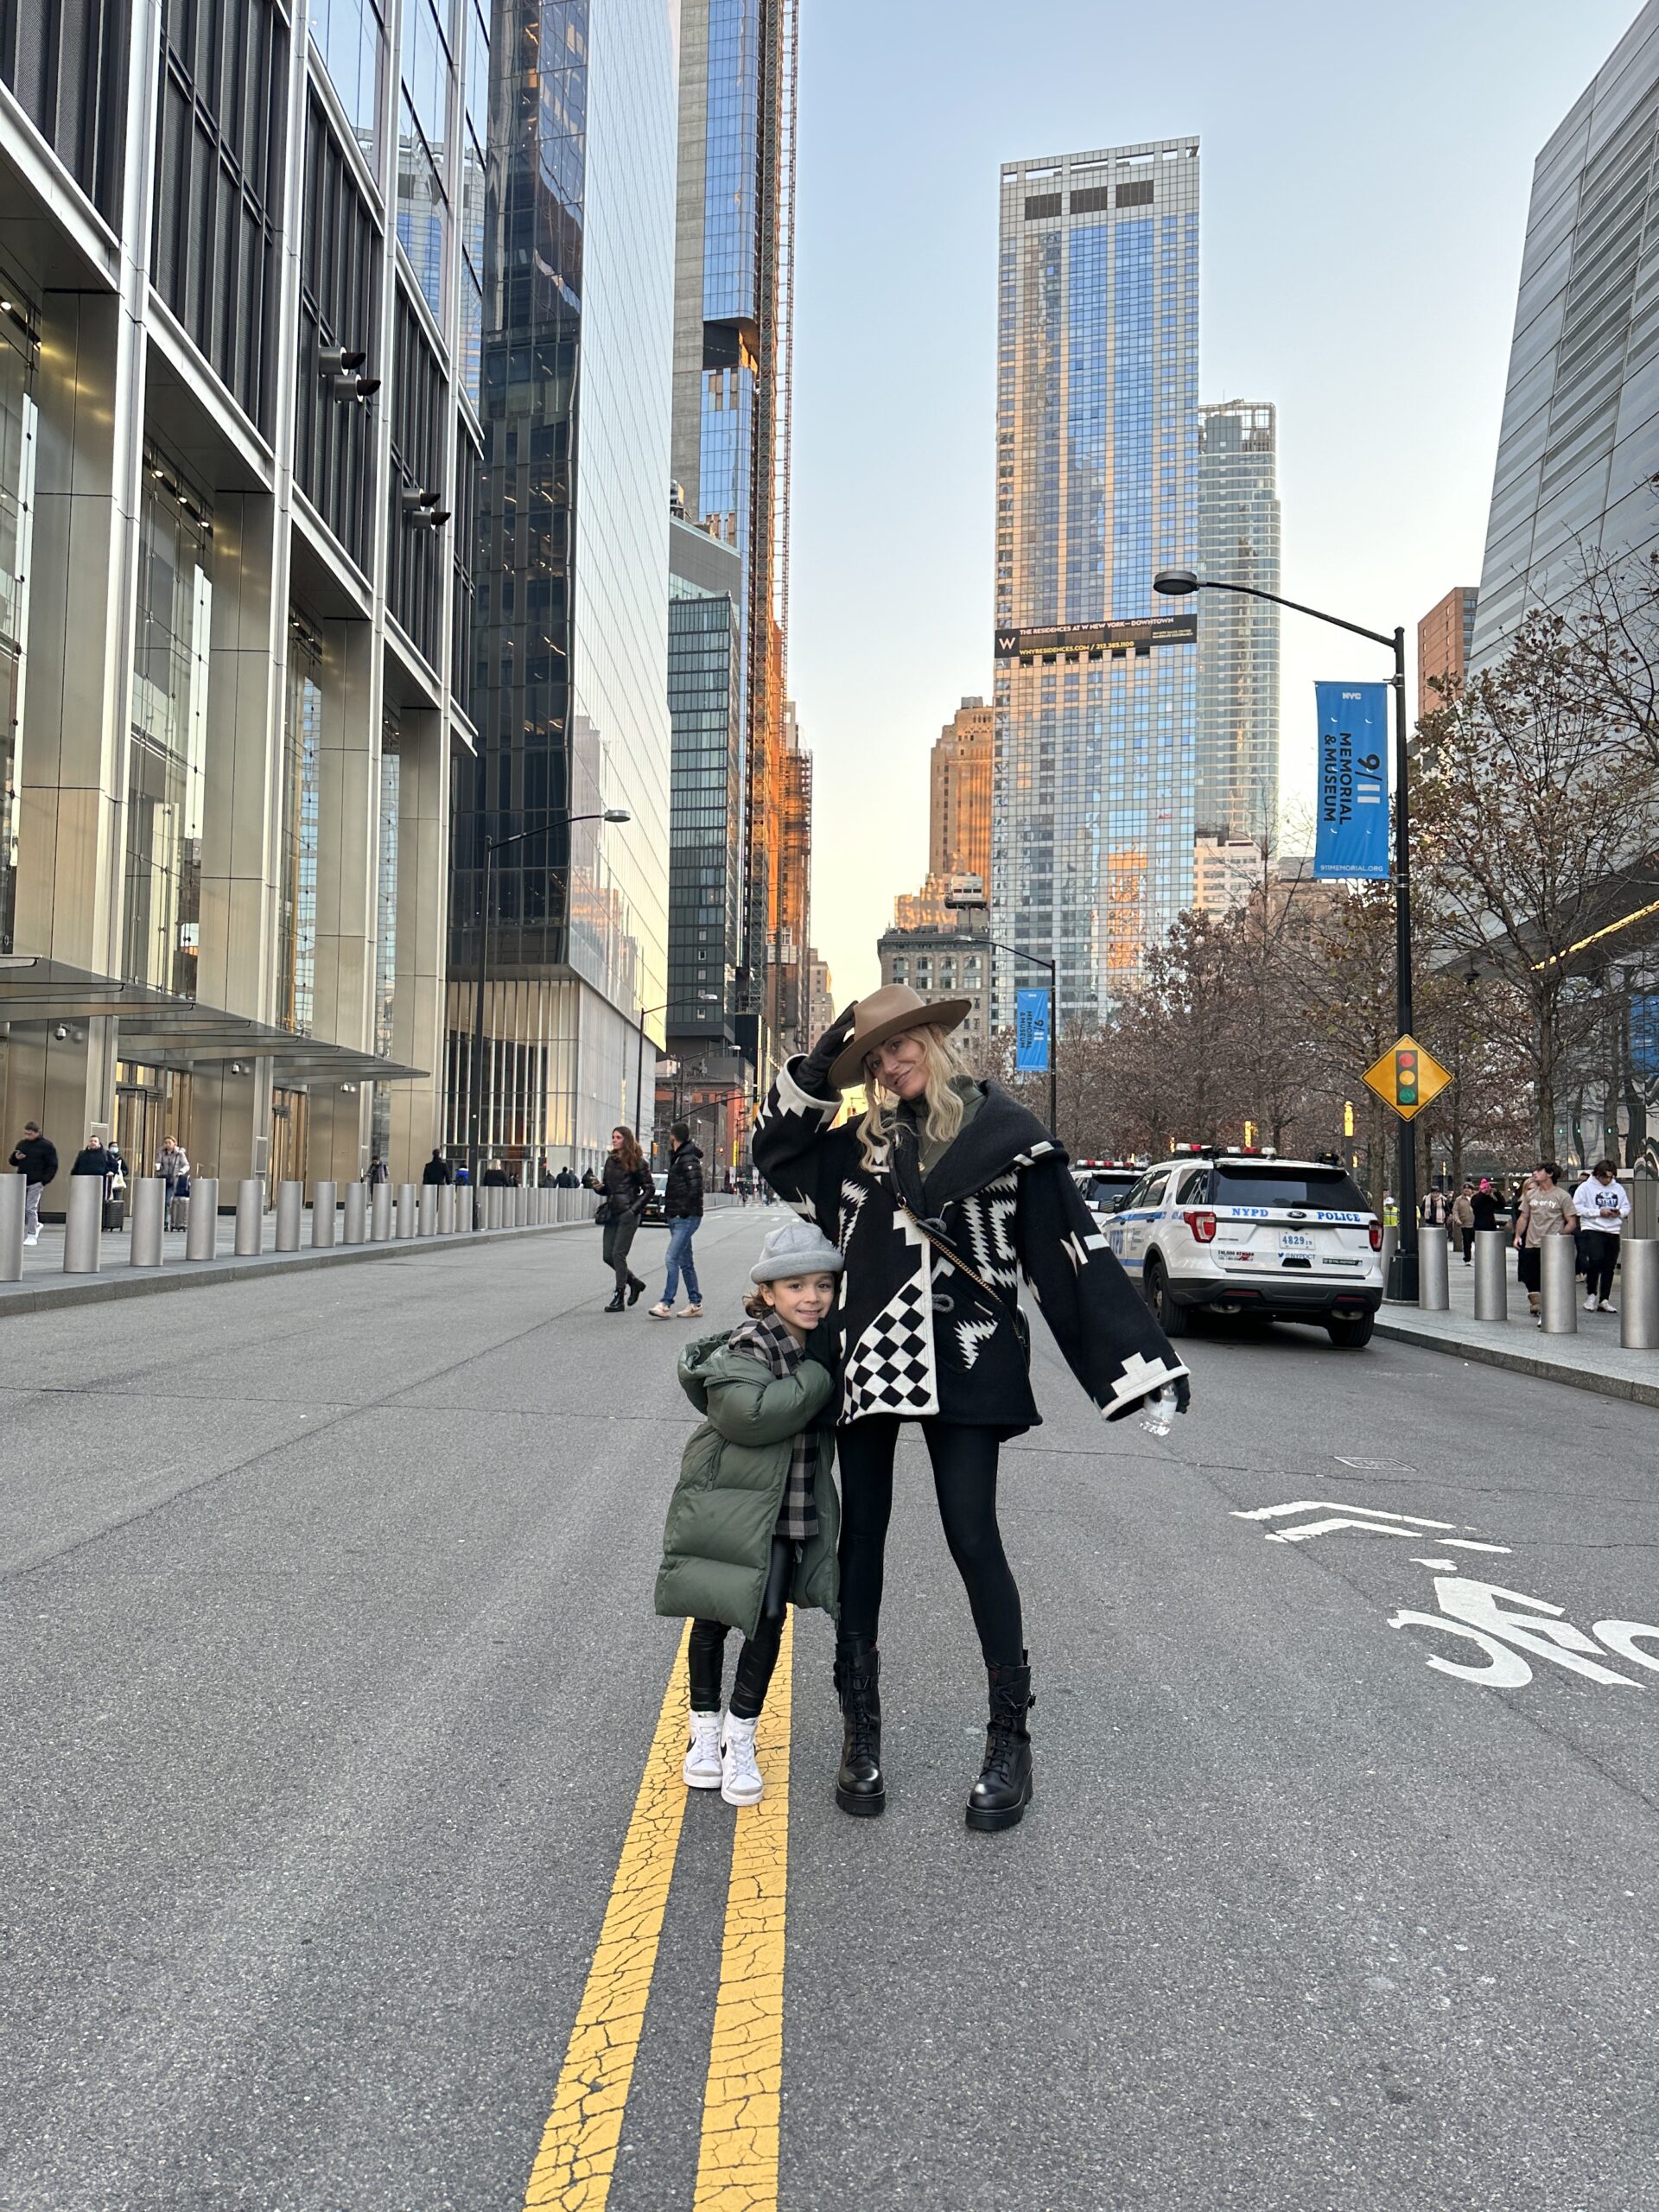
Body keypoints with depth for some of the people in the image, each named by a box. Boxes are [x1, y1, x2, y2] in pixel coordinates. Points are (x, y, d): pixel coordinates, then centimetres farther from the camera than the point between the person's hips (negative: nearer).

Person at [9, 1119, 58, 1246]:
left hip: (35, 1183, -6)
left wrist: (44, 1181, -14)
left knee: (31, 1209, -7)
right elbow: (13, 1162, 21)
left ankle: (32, 1235, 3)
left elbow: (52, 1166, -7)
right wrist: (16, 1157, -3)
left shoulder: (46, 1145, -5)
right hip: (21, 1182, 6)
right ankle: (35, 1226, 25)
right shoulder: (21, 1143, 12)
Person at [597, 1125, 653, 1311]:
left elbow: (649, 1189, -4)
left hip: (628, 1213, -7)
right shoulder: (610, 1160, 14)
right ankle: (634, 1282, 26)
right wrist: (600, 1186, -2)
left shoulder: (636, 1161, -5)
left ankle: (619, 1298, -2)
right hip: (612, 1212, 7)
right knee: (608, 1255, 5)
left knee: (618, 1254, -10)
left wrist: (635, 1209, -12)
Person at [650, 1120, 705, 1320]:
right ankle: (695, 1304, 17)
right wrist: (669, 1210, 12)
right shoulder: (677, 1157, 16)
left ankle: (666, 1304, -16)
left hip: (686, 1218, -10)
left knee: (672, 1258, -14)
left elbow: (695, 1187, -22)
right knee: (685, 1261, 12)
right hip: (677, 1218, 10)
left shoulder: (689, 1160, -14)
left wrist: (684, 1210, -18)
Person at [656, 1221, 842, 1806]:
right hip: (725, 1508, -5)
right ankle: (703, 1729, 30)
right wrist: (818, 1378, -29)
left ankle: (740, 1736, 24)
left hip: (788, 1513, 5)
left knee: (769, 1621, 6)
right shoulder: (747, 1348, -18)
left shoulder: (823, 1347, 3)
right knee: (712, 1620, 9)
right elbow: (747, 1413, -36)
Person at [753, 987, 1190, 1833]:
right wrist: (816, 1068, 8)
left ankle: (1011, 1740, 12)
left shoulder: (1002, 1131, -2)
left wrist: (1143, 1358, -7)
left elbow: (1073, 1247, -3)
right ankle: (861, 1731, 22)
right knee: (860, 1534, 9)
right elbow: (774, 1149, 22)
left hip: (962, 1364, -4)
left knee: (972, 1536, -4)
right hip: (865, 1356, 4)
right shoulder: (861, 1142, 10)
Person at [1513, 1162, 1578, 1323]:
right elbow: (1523, 1217, 17)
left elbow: (1572, 1222, -4)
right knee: (1530, 1280, 7)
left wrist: (1560, 1236, -18)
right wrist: (1518, 1235, 4)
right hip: (1531, 1245, 5)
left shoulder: (1562, 1196, -3)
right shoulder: (1531, 1194, 12)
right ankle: (1537, 1308, 22)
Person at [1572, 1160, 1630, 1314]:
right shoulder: (1586, 1187, -3)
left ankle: (1604, 1300, 15)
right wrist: (1599, 1212, -14)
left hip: (1613, 1232, 5)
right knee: (1596, 1259, -21)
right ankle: (1591, 1294, -2)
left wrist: (1620, 1212, -4)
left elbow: (1627, 1207, 18)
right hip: (1592, 1230, -5)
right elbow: (1577, 1207, -9)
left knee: (1609, 1267, 7)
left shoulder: (1618, 1188, 11)